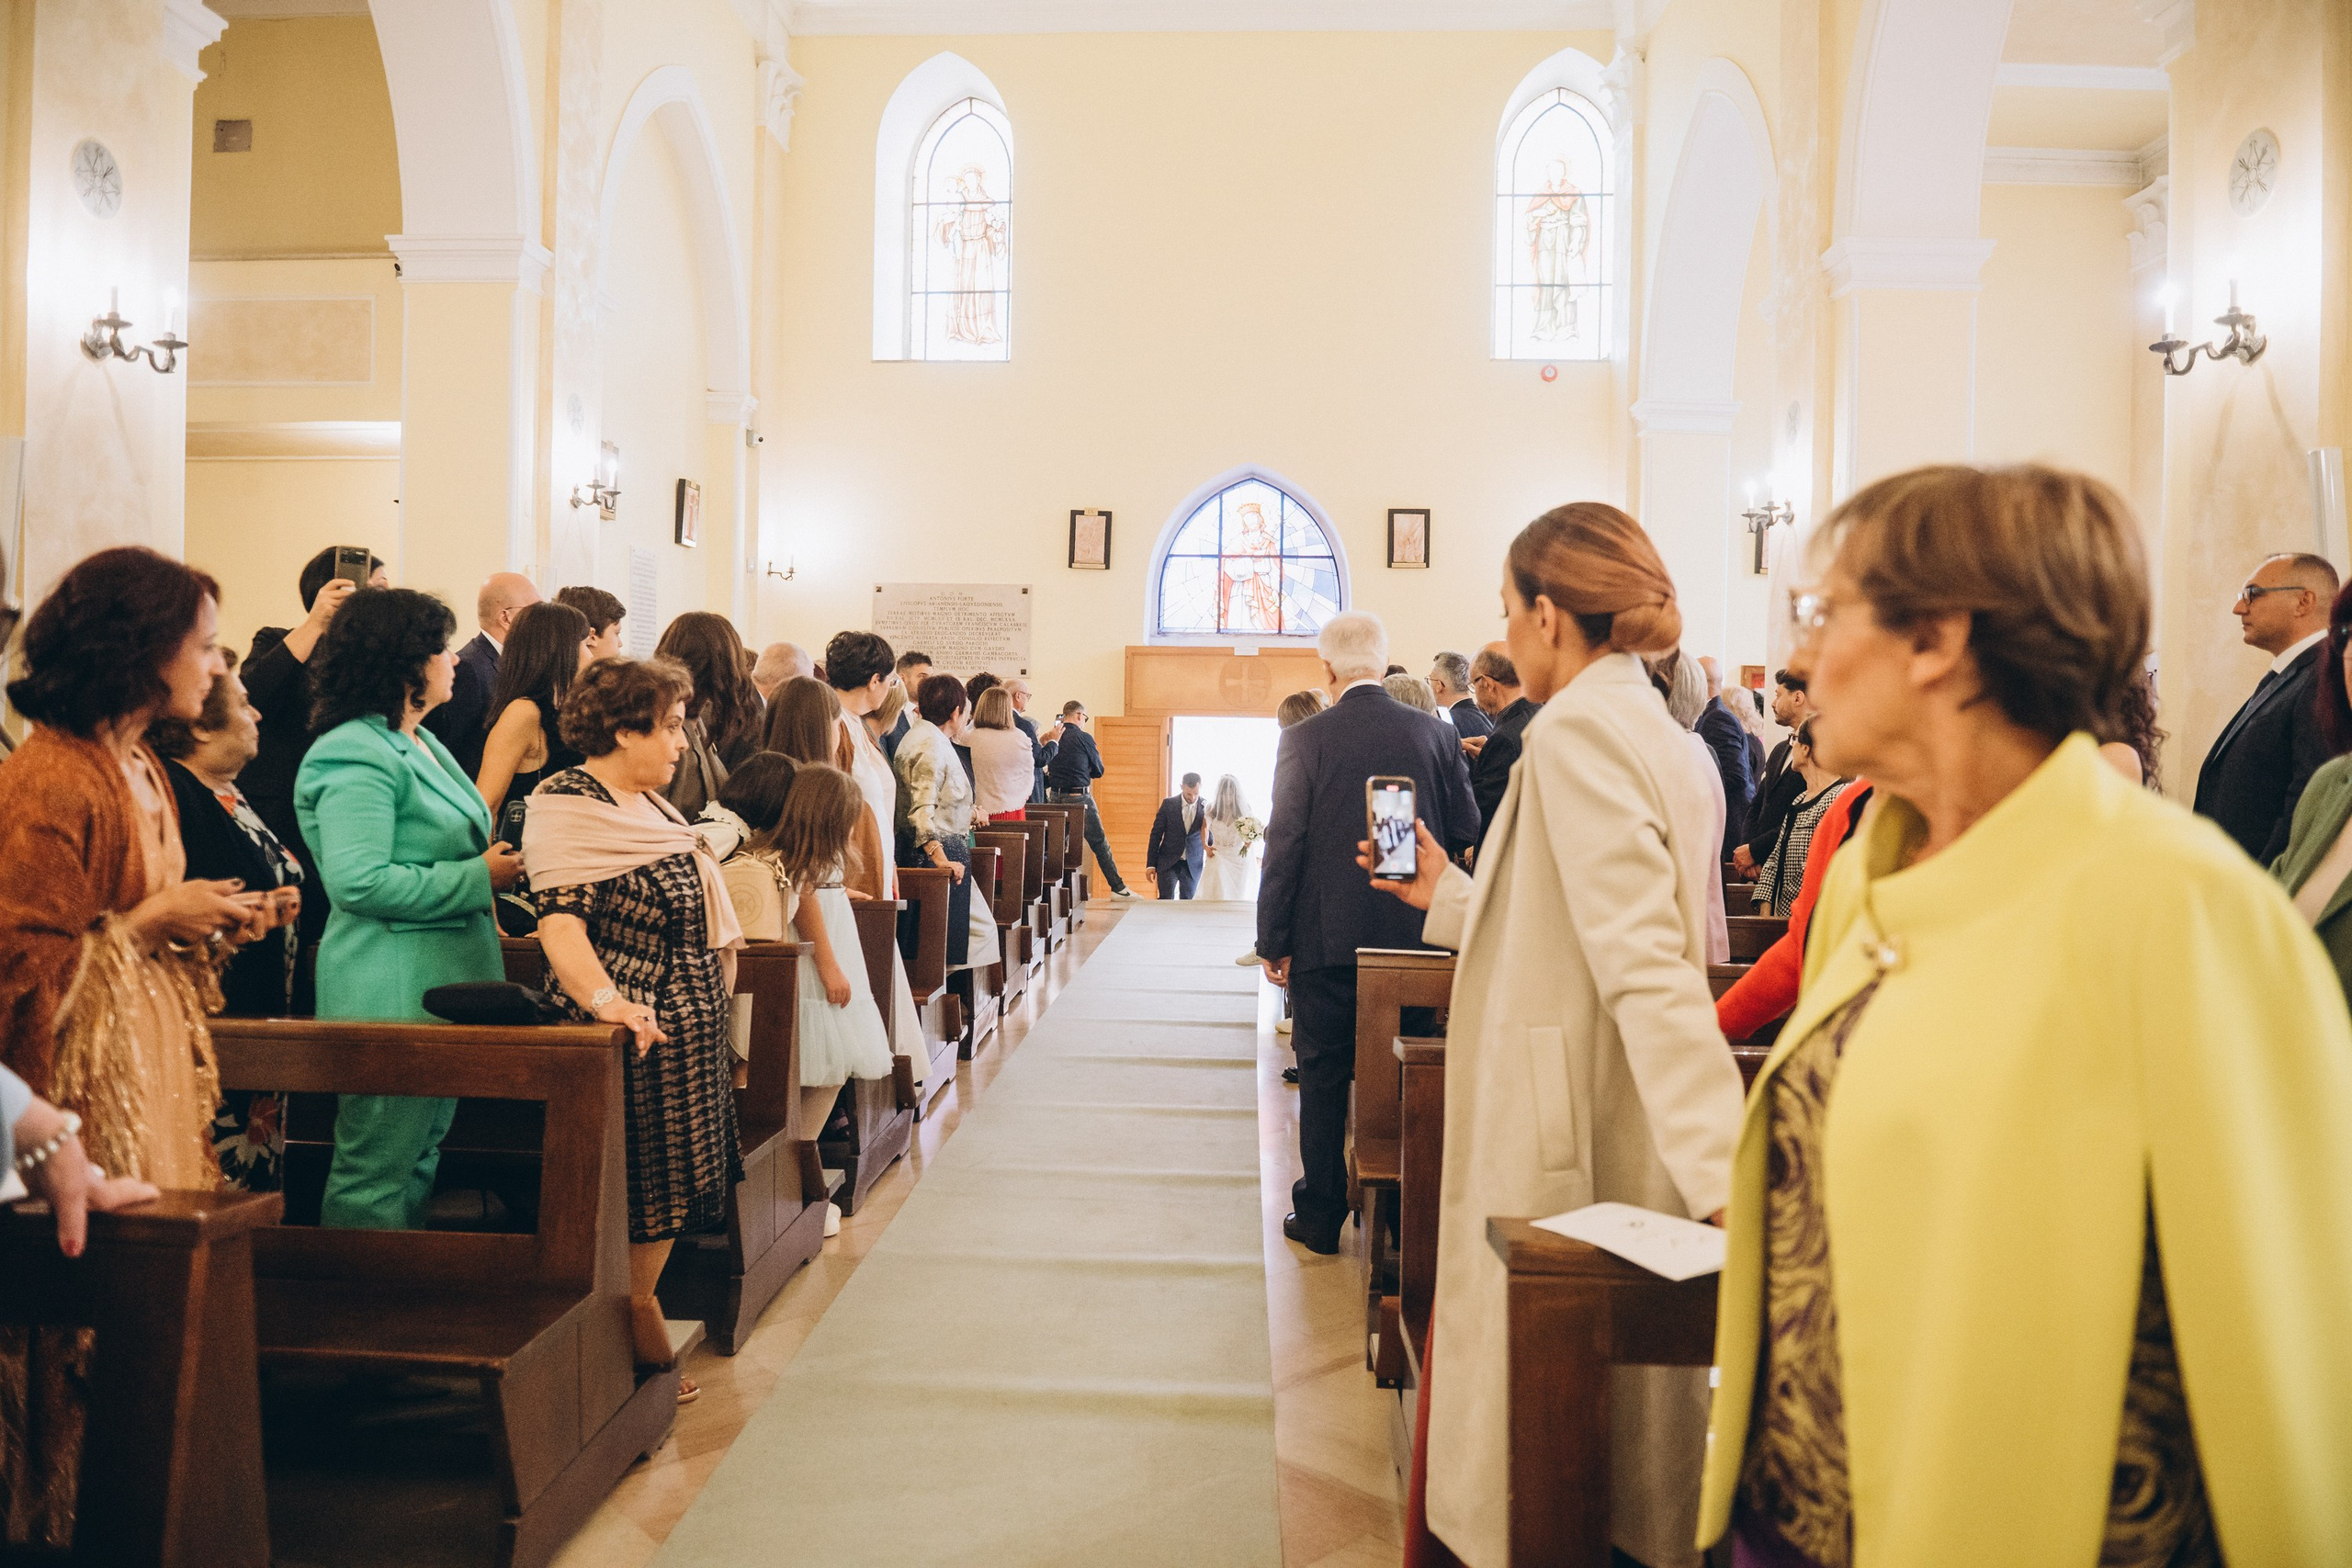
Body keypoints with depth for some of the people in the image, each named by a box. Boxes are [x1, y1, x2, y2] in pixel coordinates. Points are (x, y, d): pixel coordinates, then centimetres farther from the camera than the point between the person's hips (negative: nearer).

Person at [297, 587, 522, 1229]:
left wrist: (493, 863, 10)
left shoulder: (422, 743, 16)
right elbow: (360, 883, -25)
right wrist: (479, 878, -18)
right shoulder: (354, 756, -16)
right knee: (378, 1175, -2)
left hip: (444, 984, 11)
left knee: (420, 1160, 20)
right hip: (391, 995, -10)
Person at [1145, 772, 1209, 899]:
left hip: (1193, 865, 1)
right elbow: (1156, 834, 0)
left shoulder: (1206, 807, -3)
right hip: (1168, 863, -1)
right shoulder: (1169, 804, -4)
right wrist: (1151, 864, -3)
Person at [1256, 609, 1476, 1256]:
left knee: (1323, 1075, 9)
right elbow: (1466, 831, 2)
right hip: (1412, 935, 3)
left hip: (1327, 936, -2)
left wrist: (1272, 942, -3)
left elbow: (1284, 845, -9)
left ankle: (1320, 1216, 17)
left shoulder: (1304, 740, -9)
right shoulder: (1435, 733, -2)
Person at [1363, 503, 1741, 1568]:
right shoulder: (1654, 731, 12)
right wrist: (1445, 896, 24)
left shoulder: (1578, 728, -17)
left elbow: (1645, 966, -26)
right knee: (1616, 1402, 21)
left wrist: (1720, 1178, -30)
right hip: (1625, 1155, 9)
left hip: (1559, 1155, -9)